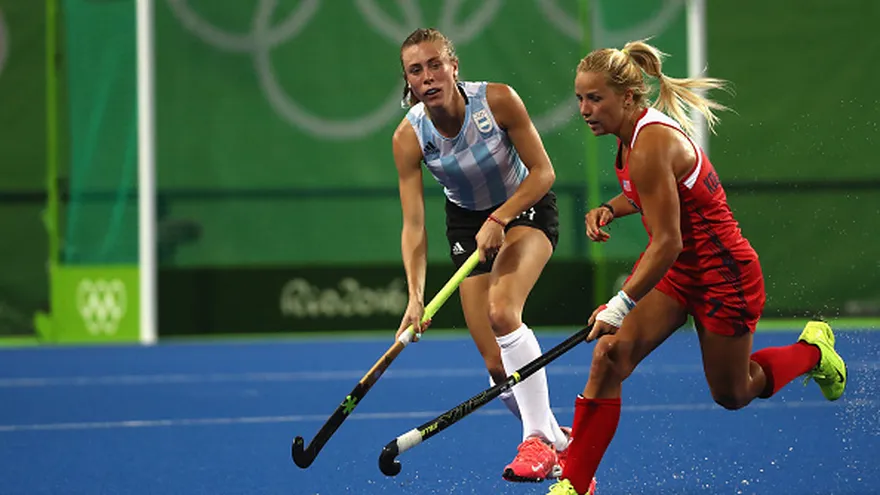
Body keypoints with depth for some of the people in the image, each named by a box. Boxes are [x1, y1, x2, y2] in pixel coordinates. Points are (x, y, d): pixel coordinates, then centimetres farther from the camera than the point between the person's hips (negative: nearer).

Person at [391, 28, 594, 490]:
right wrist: (415, 296, -30)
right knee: (498, 365, -3)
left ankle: (539, 437, -23)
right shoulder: (408, 138, -18)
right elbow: (413, 225, -19)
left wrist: (499, 219, -28)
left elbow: (542, 172, -16)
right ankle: (559, 444, 20)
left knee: (502, 311, -31)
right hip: (466, 222, 3)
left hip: (525, 208, -3)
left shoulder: (498, 100, -24)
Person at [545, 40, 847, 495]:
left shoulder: (650, 144, -30)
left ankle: (813, 350, 41)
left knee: (732, 395, 13)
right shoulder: (636, 129, -2)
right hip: (675, 267, 8)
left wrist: (622, 305, -30)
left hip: (722, 273, -8)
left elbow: (667, 242, -30)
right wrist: (610, 210, -3)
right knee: (609, 355, -13)